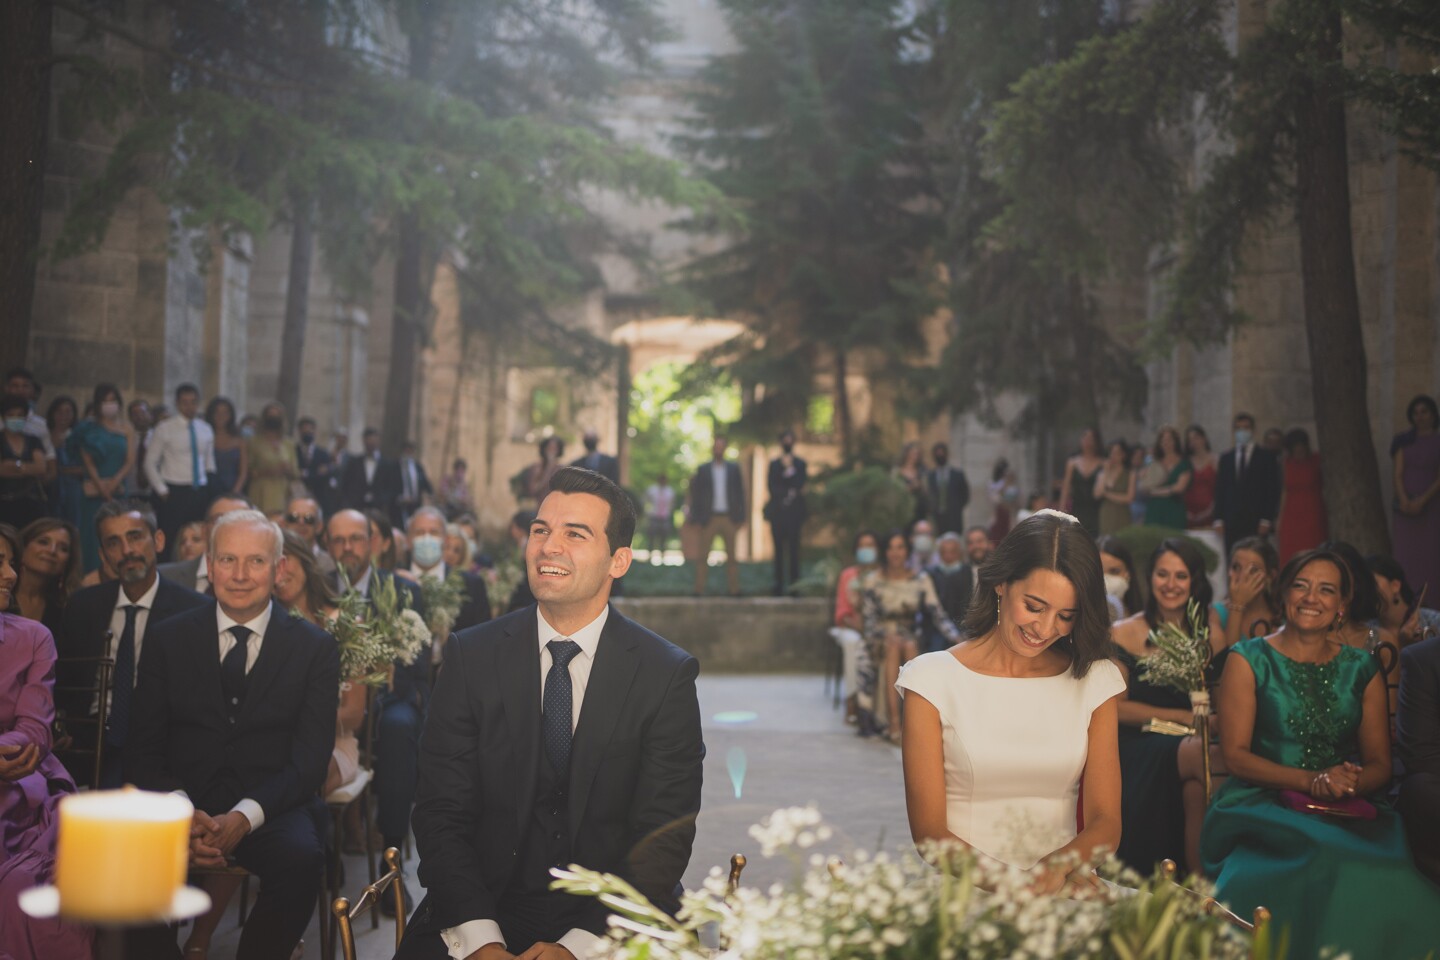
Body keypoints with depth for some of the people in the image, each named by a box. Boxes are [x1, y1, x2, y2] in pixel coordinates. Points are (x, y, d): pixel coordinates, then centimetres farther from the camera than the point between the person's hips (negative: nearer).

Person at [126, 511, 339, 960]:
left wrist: (243, 818, -19)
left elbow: (310, 758, -1)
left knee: (301, 855, -34)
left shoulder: (316, 647, 6)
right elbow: (142, 750, 5)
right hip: (182, 800, 1)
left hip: (272, 807, 0)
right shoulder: (166, 640, 10)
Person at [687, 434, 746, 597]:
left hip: (729, 518, 1)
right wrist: (697, 518, -5)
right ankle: (699, 591, -1)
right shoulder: (703, 469, 6)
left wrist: (740, 517, -1)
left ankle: (735, 590, 9)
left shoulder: (734, 468, 9)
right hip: (709, 519, -1)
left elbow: (740, 491, 7)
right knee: (703, 556, -3)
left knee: (731, 556, 5)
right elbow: (697, 494, 3)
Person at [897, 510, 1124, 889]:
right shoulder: (933, 678, 2)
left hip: (1062, 889, 2)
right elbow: (928, 831, -2)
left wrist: (1057, 866, -17)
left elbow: (1105, 823, 6)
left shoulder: (1094, 681, 11)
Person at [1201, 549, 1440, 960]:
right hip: (1263, 810, -3)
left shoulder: (1362, 670, 15)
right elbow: (1235, 754, -1)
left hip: (1350, 816, 3)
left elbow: (1380, 765, 13)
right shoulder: (1249, 660, 6)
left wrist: (1350, 783, -11)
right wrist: (1310, 780, -14)